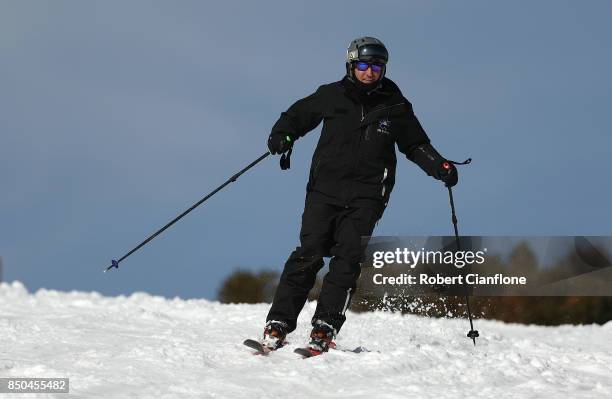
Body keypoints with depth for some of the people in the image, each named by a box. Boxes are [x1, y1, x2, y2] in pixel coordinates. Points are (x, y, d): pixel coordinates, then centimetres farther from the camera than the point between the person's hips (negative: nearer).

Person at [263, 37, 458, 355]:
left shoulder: (395, 106, 8)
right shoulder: (332, 96, 6)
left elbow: (415, 144, 18)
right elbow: (298, 114, 17)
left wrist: (439, 167, 2)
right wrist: (283, 133, -4)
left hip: (366, 197, 1)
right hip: (325, 189, 0)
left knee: (348, 259, -13)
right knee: (309, 254, -12)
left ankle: (324, 329, -14)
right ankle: (278, 324, -12)